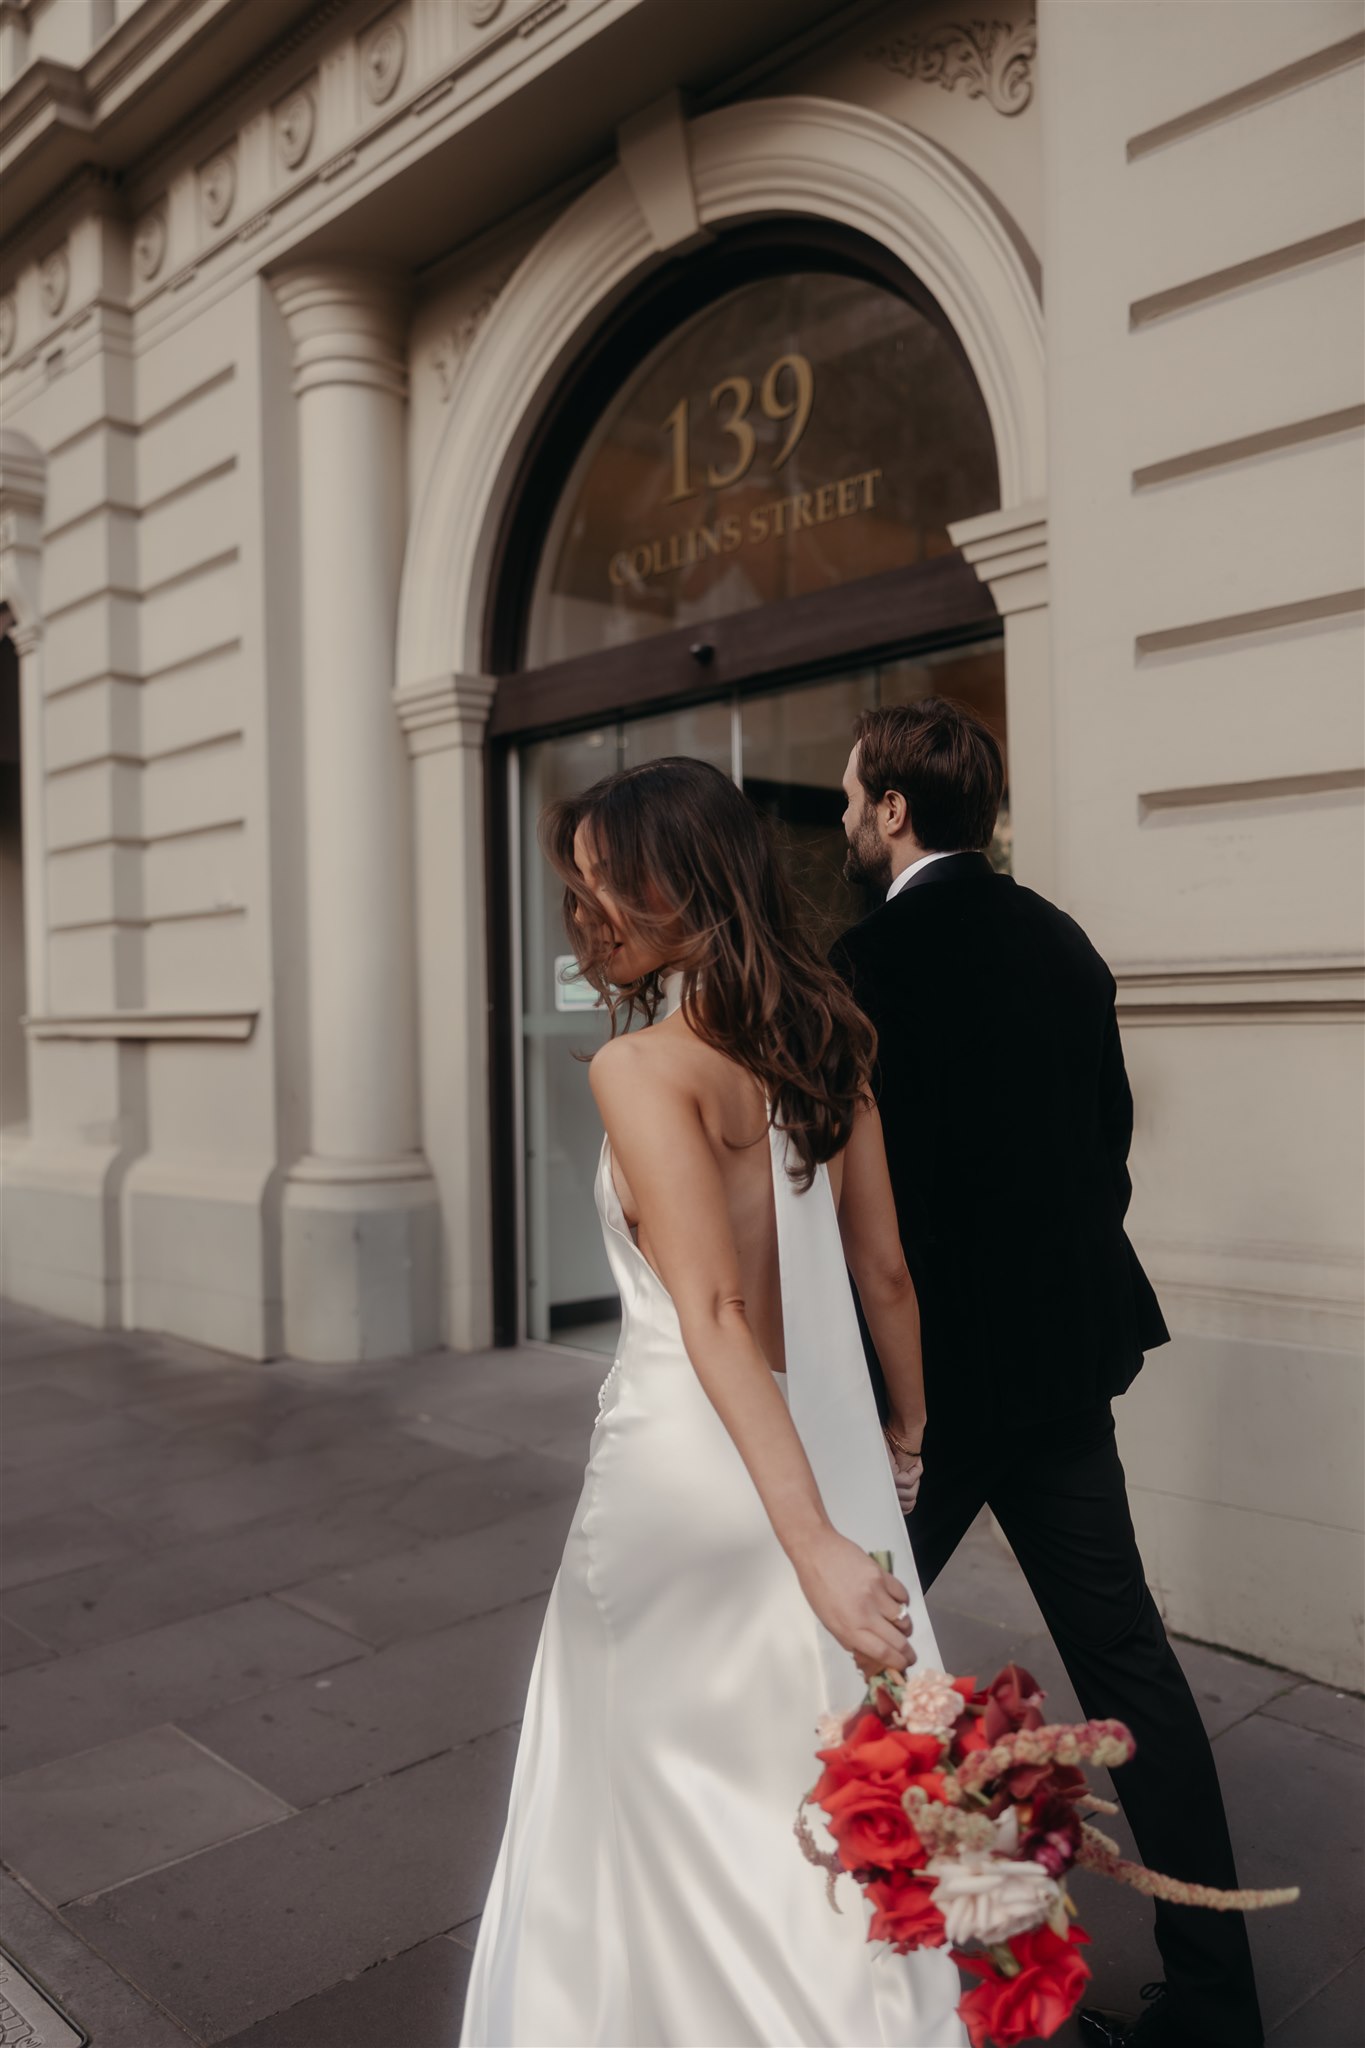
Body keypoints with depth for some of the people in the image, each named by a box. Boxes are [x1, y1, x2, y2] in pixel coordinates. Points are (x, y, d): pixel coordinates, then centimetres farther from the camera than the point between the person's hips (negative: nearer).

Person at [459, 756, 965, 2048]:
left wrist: (812, 1544, -26)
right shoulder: (820, 1045, 3)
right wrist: (905, 1437, 20)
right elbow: (885, 1272, 8)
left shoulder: (642, 1065, -18)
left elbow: (715, 1314, -25)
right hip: (837, 1448, 7)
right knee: (840, 1795, 23)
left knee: (683, 1806, 18)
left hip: (693, 1462, -6)